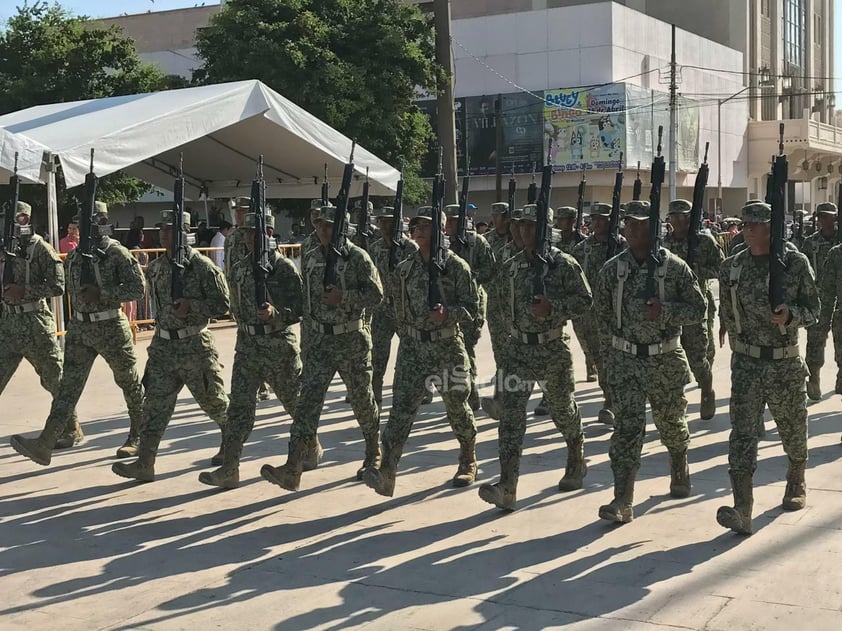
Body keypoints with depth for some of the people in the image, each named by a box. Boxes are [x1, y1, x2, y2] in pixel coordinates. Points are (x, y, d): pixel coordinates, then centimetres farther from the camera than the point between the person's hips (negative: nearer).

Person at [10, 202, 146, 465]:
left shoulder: (116, 253, -10)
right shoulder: (74, 256, 8)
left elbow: (138, 288, -15)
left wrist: (102, 293, -22)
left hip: (110, 327, -5)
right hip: (79, 328, 5)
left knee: (129, 383, 9)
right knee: (69, 384, -4)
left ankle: (138, 436, 27)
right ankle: (45, 444, -12)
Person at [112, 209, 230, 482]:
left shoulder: (201, 266, -10)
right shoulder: (155, 268, 8)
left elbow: (222, 303, -10)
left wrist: (191, 306, -21)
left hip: (195, 346, -5)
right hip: (163, 345, 5)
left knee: (213, 399, 9)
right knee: (155, 402, -2)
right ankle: (144, 462, -2)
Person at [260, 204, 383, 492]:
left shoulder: (357, 258, -8)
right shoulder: (309, 259, 7)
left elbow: (376, 294, -12)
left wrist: (344, 297, -22)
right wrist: (308, 326, 18)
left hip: (352, 340, -3)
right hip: (319, 341, 3)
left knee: (362, 400, 11)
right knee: (308, 398, -9)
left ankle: (374, 455, 35)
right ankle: (292, 469, -16)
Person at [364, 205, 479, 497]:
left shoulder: (456, 266, -6)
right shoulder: (405, 269, 6)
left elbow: (472, 307, -7)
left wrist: (447, 314, -23)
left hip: (447, 347, -2)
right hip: (412, 347, 2)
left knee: (456, 406, 13)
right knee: (402, 406, -11)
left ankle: (468, 461, 36)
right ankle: (386, 472, -19)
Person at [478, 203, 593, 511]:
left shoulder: (564, 264, -7)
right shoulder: (511, 266, 7)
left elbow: (584, 300, -8)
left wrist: (552, 307, -20)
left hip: (553, 350, -3)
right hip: (518, 350, 3)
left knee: (564, 411, 15)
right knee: (511, 415, -9)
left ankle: (576, 463, 43)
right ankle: (507, 487, -13)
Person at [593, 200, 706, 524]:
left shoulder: (675, 267, -5)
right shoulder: (612, 269, 0)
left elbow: (698, 309, -4)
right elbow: (601, 312, 12)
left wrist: (665, 312, -18)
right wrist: (620, 336, 9)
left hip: (666, 360, 0)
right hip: (624, 360, 0)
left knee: (670, 422, 16)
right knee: (627, 426, -8)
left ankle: (679, 471, 47)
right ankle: (622, 502, -10)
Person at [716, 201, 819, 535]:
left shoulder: (795, 263, -6)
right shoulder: (731, 267, 0)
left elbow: (813, 309, -3)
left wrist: (790, 314, -22)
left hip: (786, 363, -1)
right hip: (746, 362, 1)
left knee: (792, 427, 15)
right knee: (742, 430, -11)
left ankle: (796, 483, 45)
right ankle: (742, 511, -17)